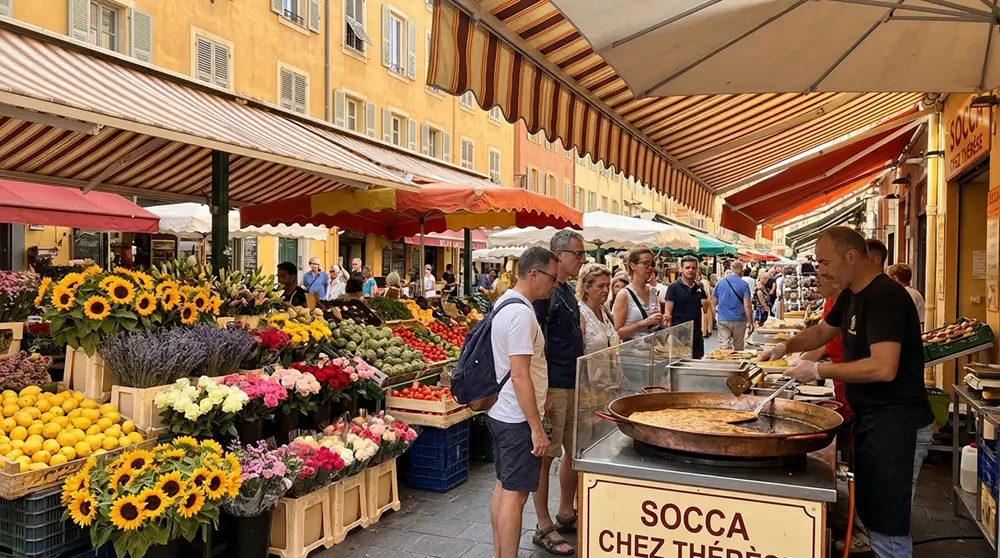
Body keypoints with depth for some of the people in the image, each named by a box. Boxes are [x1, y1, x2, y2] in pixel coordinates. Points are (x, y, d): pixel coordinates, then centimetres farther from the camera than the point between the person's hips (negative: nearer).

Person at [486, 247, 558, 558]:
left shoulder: (504, 302, 9)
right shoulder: (521, 313, -22)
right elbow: (519, 376, -25)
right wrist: (537, 428, -21)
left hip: (500, 413, 10)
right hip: (517, 419, -10)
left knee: (503, 487, 17)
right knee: (515, 494, -1)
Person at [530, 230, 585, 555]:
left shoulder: (568, 291, 12)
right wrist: (543, 391, -21)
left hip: (574, 385, 9)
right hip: (553, 387, -9)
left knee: (575, 450, 17)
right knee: (545, 456, 2)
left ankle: (566, 515, 32)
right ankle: (544, 528, 14)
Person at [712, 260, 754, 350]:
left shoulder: (720, 282, 2)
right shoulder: (744, 284, -7)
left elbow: (714, 303, 7)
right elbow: (747, 306, -12)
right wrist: (750, 322, -6)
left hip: (723, 319, 1)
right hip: (739, 320, -1)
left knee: (724, 346, -4)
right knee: (738, 348, 13)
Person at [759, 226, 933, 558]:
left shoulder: (884, 296, -21)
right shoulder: (852, 296, 10)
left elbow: (884, 367, -29)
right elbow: (822, 332, 24)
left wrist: (818, 371, -21)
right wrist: (785, 347, 6)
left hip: (897, 426, -10)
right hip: (871, 419, 10)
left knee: (886, 524, -2)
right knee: (872, 514, 20)